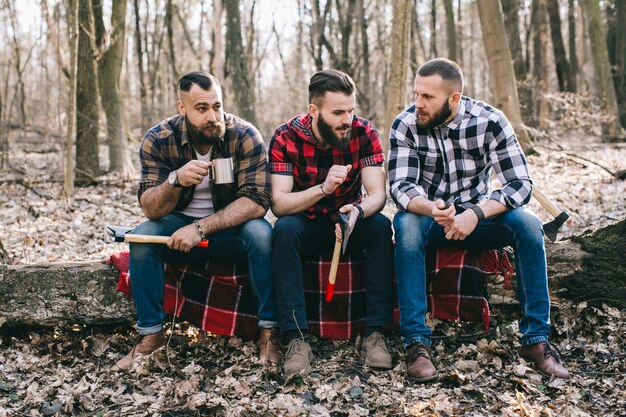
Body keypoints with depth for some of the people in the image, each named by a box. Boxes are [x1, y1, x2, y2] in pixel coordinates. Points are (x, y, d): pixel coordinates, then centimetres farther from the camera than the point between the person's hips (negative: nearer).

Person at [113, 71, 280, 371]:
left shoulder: (245, 136, -18)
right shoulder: (158, 140, -13)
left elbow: (256, 202, -24)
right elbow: (150, 209, -17)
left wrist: (201, 228, -33)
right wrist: (176, 180, -39)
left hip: (231, 230, -1)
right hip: (179, 227, 2)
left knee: (260, 232, -32)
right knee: (142, 237, -27)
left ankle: (269, 331, -21)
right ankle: (150, 335, -14)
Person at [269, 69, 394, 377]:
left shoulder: (363, 133, -12)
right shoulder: (286, 138, -16)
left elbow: (377, 194, -18)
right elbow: (278, 203, -23)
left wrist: (358, 211, -42)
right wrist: (323, 188, -40)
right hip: (306, 225, -1)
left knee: (381, 226, -29)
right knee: (284, 229, -33)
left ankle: (375, 332, -25)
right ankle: (297, 338, -34)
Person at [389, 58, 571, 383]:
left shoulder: (490, 121, -14)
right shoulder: (405, 125, -14)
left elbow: (520, 183, -18)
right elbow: (401, 186, -21)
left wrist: (477, 213, -35)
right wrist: (432, 208, -44)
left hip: (477, 216, 1)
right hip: (427, 215, 0)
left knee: (528, 224, -27)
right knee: (405, 224, -35)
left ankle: (536, 339, -19)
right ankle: (416, 341, -32)